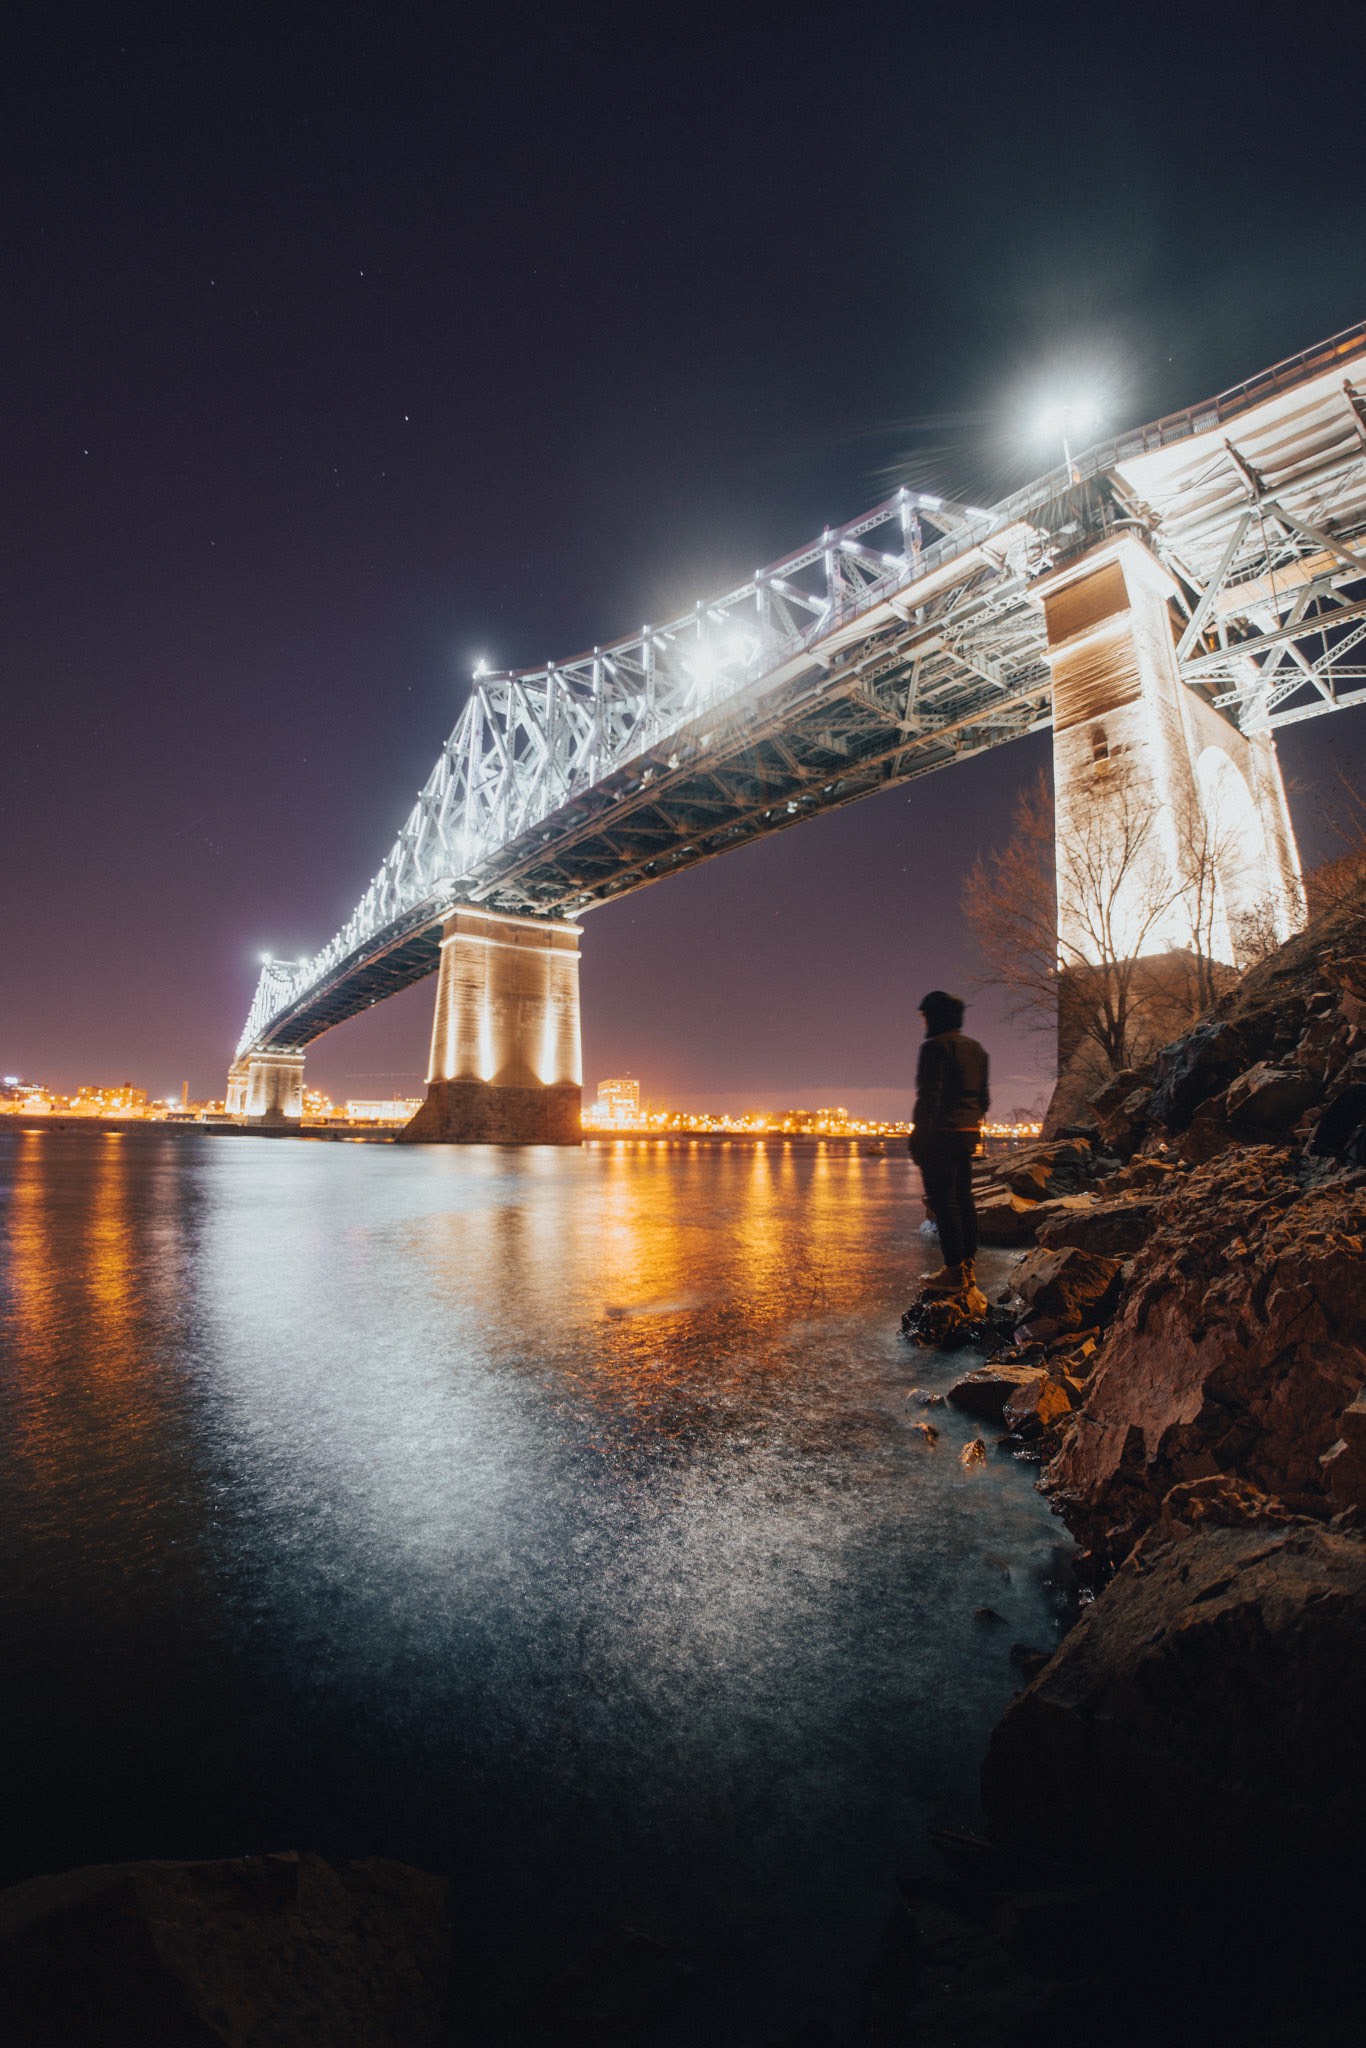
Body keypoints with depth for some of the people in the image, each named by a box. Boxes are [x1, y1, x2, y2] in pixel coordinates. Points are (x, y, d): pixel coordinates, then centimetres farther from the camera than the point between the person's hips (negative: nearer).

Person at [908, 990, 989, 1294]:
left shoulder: (935, 1046, -12)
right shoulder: (976, 1048, 15)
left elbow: (929, 1096, -18)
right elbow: (983, 1097, 18)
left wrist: (918, 1135, -14)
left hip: (941, 1133, -9)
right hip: (968, 1133, 9)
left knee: (943, 1202, -4)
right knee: (963, 1200, 14)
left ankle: (954, 1271, -1)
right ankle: (968, 1266, 20)